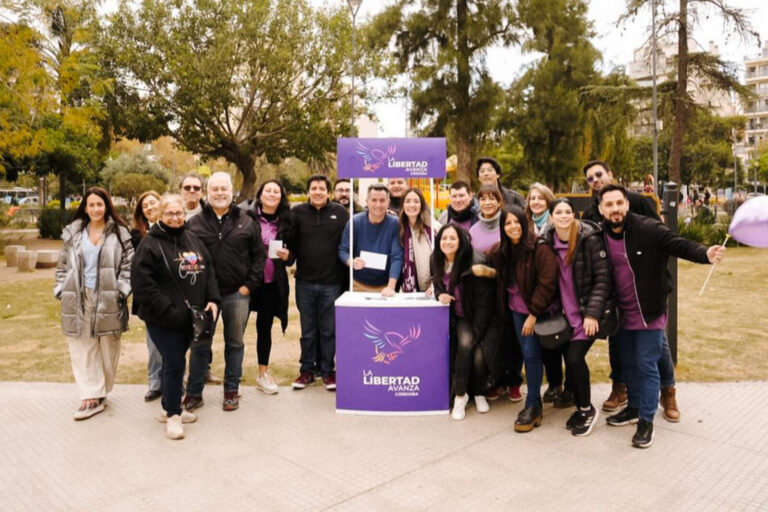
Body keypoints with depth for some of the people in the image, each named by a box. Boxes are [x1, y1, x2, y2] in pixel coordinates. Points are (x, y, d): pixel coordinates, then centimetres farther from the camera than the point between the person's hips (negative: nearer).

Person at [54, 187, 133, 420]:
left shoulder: (119, 233, 1)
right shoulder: (73, 233, 9)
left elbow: (128, 265, 0)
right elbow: (63, 265, 13)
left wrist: (121, 290, -9)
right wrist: (62, 291, 4)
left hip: (108, 299, -2)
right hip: (79, 300, 2)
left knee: (108, 348, 6)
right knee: (82, 349, 1)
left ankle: (101, 393, 20)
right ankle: (92, 396, 6)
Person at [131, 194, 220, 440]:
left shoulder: (192, 239, 10)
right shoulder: (150, 244, -11)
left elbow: (208, 270, 13)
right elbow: (142, 283, -16)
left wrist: (212, 299, -1)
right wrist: (167, 310, -20)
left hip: (188, 317, 6)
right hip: (163, 319, -6)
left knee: (175, 361, 17)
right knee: (175, 363, -5)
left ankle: (170, 407, 33)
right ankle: (173, 415, 10)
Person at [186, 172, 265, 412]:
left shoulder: (246, 222, 4)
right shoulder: (194, 223, 3)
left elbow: (259, 255, 5)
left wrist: (249, 285, -3)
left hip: (237, 294, 0)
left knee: (235, 344, 10)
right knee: (200, 344, 7)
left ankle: (231, 391, 24)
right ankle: (194, 393, 20)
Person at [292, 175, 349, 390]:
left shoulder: (340, 213, 1)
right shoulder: (297, 212, 3)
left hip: (331, 282, -1)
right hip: (305, 281, 1)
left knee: (329, 330, 9)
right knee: (307, 330, 12)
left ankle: (328, 370, 22)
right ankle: (307, 370, 25)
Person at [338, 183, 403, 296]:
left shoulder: (395, 224, -10)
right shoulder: (355, 222, -6)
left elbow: (397, 257, -15)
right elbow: (343, 250, -3)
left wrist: (391, 287, -24)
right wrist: (352, 262, -25)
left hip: (384, 286, -1)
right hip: (358, 285, 1)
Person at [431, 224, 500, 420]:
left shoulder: (476, 263, -23)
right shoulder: (438, 261, -5)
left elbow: (484, 301, -20)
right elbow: (437, 283, 13)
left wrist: (476, 334, -21)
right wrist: (440, 294, -14)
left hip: (485, 318, -3)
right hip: (461, 317, 4)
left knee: (479, 356, -20)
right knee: (464, 344, -26)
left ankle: (479, 393, 12)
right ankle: (460, 395, -10)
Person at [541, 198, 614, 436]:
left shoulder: (590, 238, -13)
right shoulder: (547, 241, 1)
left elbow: (603, 277, -13)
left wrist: (592, 313, -17)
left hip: (588, 312, -5)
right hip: (565, 313, 5)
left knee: (574, 357, -12)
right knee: (569, 358, 5)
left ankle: (587, 409, 11)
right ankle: (582, 407, 27)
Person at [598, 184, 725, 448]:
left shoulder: (649, 229, -19)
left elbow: (680, 245, -24)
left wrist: (705, 254, -43)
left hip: (650, 313, -5)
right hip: (623, 314, 5)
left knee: (647, 365, 1)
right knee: (629, 364, 18)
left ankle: (647, 421, 14)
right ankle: (634, 408, 37)